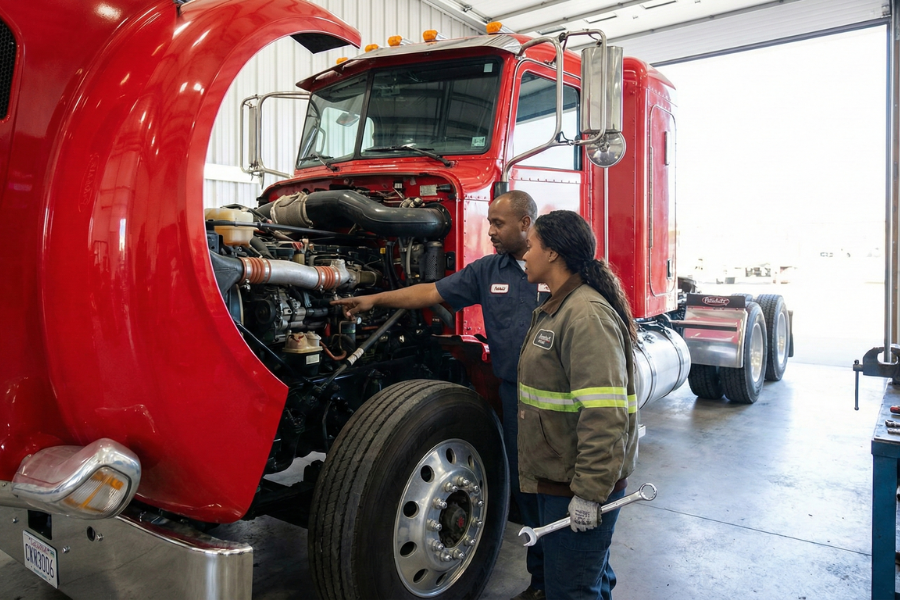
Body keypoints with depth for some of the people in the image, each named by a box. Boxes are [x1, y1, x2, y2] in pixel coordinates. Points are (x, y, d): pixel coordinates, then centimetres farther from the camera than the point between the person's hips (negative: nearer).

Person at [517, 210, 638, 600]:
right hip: (556, 478, 10)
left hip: (577, 488, -10)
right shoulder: (556, 309, 11)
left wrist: (590, 492, -25)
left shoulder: (587, 314, -22)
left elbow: (604, 414, -28)